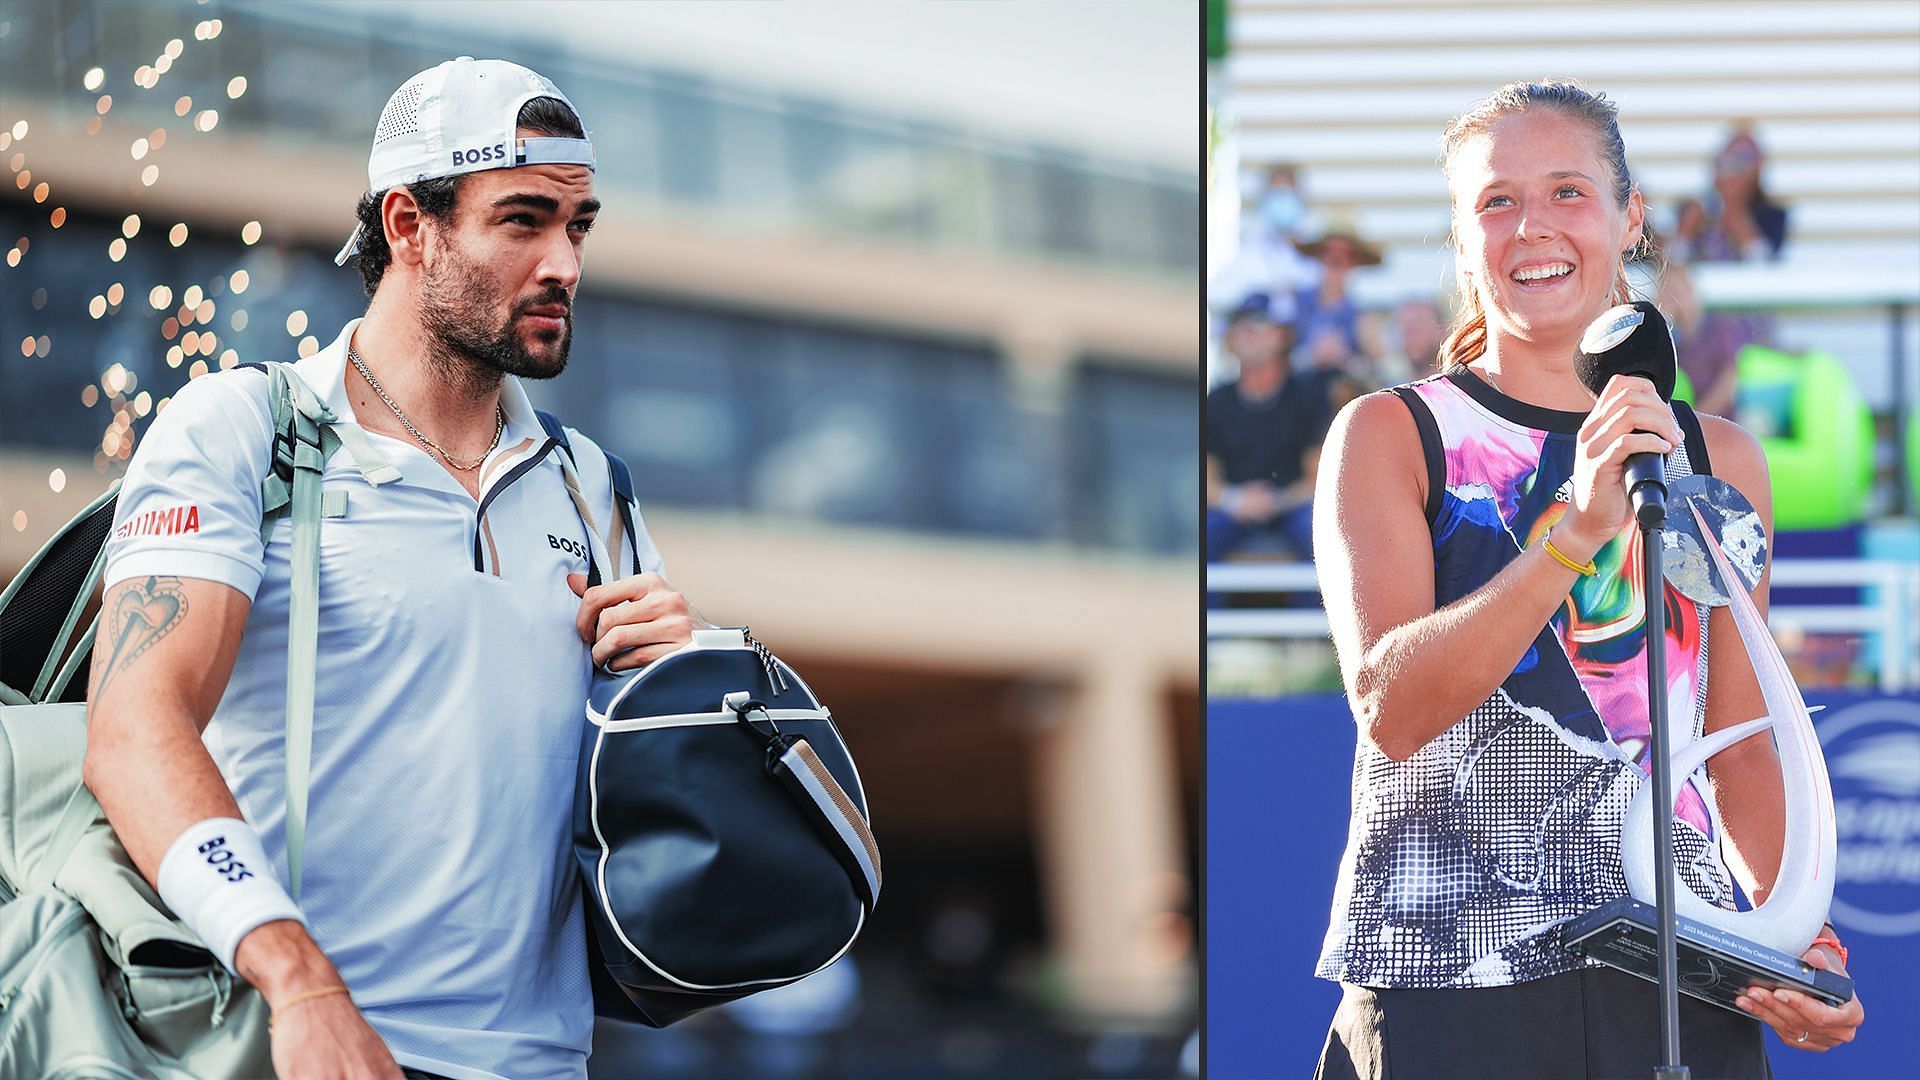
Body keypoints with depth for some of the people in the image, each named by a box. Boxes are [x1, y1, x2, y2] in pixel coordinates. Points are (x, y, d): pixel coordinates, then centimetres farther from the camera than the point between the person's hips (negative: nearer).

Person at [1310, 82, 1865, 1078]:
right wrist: (1577, 527, -24)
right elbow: (1389, 709, -14)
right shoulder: (1388, 435, 0)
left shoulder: (1718, 459, 11)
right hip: (1448, 979, -3)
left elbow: (1743, 746, 15)